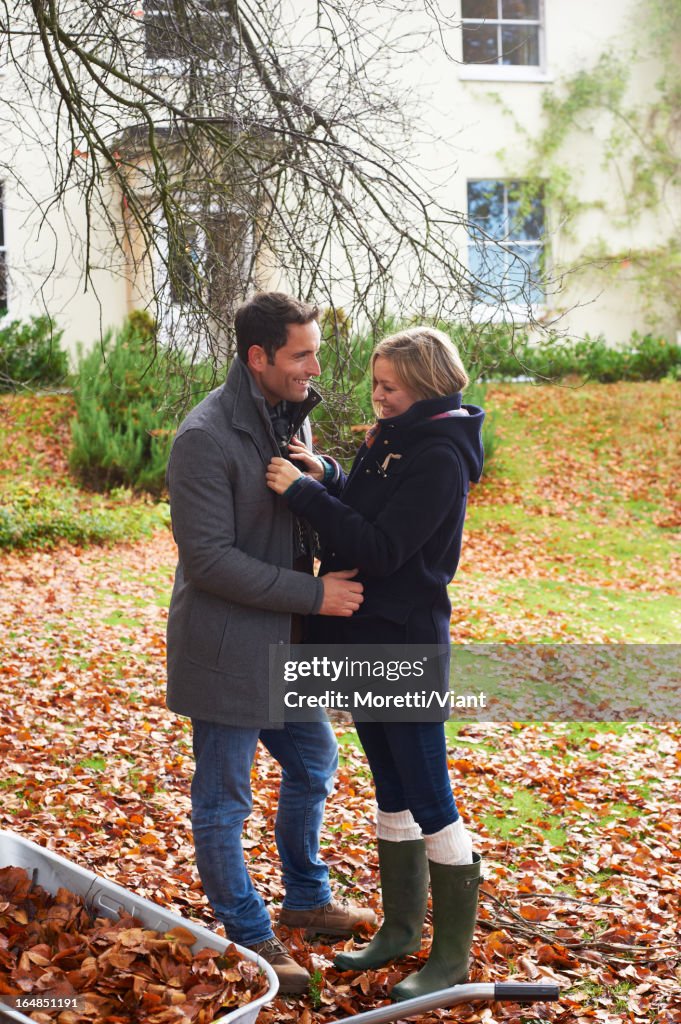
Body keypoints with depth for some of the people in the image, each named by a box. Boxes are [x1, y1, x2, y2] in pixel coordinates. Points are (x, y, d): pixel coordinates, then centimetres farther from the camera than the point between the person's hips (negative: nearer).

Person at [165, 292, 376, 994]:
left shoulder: (292, 417, 5)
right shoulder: (206, 438, -22)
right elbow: (208, 559, -24)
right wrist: (314, 594, -23)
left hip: (283, 643, 9)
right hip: (226, 650, -9)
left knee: (314, 764, 22)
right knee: (223, 801, 6)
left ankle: (306, 899, 42)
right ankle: (248, 937, 21)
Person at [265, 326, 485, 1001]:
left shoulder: (440, 457, -18)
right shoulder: (386, 440, 9)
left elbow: (380, 549, -23)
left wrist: (303, 492, -21)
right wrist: (323, 481, -4)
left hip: (405, 644, -9)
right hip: (364, 640, 9)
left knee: (428, 801, 0)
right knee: (391, 792, 18)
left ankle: (453, 955, 12)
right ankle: (400, 927, 32)